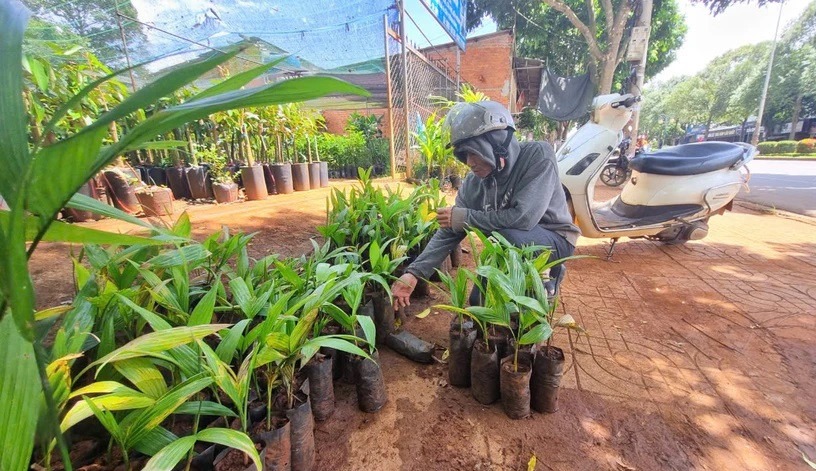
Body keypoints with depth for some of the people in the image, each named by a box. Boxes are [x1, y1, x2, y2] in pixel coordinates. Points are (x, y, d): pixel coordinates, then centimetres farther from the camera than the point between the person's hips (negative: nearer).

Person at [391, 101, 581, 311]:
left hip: (554, 238, -5)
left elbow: (523, 218, -37)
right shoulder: (473, 183, -13)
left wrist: (465, 217, -28)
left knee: (505, 235, -35)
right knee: (479, 302, 6)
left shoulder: (538, 156, -25)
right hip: (517, 248, 6)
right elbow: (449, 232, -13)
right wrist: (413, 273, -23)